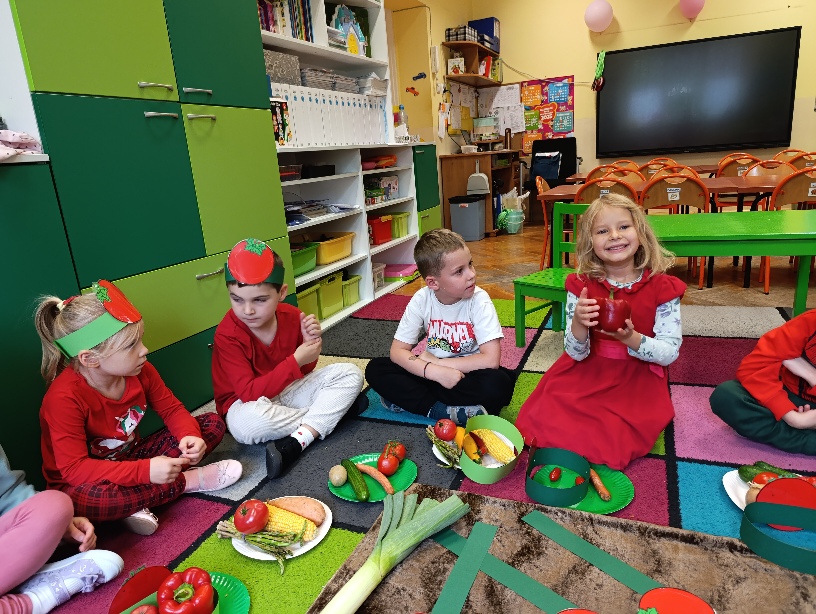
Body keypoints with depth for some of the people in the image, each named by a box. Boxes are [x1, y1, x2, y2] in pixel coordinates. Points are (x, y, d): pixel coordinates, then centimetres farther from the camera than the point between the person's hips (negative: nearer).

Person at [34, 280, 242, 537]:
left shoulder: (139, 372, -12)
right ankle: (189, 481, -21)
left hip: (130, 460, 6)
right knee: (83, 499, -44)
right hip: (81, 482, -5)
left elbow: (172, 409, -2)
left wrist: (190, 436, -26)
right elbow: (74, 469, -32)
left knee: (212, 423, -5)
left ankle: (138, 500, -17)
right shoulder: (64, 398, -29)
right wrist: (146, 472, -42)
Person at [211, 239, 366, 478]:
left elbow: (304, 371, 4)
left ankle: (294, 444, -26)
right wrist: (296, 361, -32)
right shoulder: (227, 335, -22)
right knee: (249, 422, -41)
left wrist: (310, 343, -18)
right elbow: (250, 393, -28)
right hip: (248, 403, -4)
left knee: (350, 374, -10)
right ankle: (333, 408, -18)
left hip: (288, 390, 5)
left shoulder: (293, 317, -10)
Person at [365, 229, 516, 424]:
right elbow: (397, 351, -13)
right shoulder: (421, 299, -12)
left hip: (469, 375, -2)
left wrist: (436, 361, -21)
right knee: (375, 369, -15)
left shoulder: (479, 300, -18)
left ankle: (409, 398, -24)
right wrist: (436, 371, -30)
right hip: (433, 374, 3)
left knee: (499, 384, -34)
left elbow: (491, 359, -24)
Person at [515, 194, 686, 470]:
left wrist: (630, 339, -29)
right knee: (545, 419, -18)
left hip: (638, 380, -1)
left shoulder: (662, 287, -7)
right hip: (587, 373, 2)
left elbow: (670, 353, -8)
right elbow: (576, 354, -4)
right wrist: (578, 324, -28)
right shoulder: (581, 285, -4)